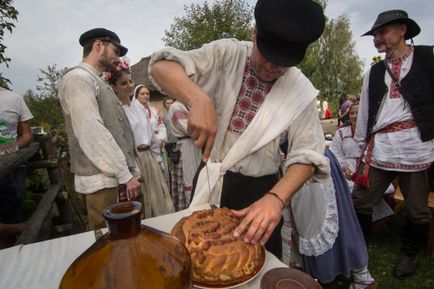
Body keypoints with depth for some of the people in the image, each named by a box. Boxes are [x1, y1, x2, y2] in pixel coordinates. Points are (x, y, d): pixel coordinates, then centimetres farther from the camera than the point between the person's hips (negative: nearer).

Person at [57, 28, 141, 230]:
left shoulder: (99, 82, 20)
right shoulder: (78, 78, -8)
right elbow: (92, 134, -19)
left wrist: (132, 170, 16)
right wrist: (125, 175, -17)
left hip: (118, 176, 9)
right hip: (102, 181, -9)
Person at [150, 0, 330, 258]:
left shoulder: (301, 91, -8)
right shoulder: (226, 54, -9)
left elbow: (307, 155, -12)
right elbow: (162, 67, -18)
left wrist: (276, 198, -31)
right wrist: (199, 100, -38)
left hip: (259, 192, 0)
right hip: (210, 183, 1)